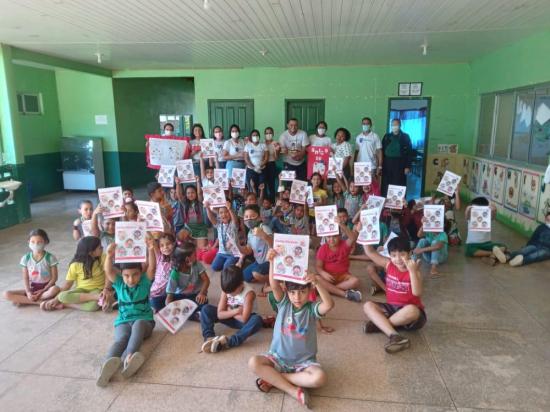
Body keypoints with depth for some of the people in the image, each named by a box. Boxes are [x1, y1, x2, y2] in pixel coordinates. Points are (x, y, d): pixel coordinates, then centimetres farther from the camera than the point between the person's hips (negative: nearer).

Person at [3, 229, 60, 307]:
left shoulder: (50, 258, -10)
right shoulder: (26, 258, -2)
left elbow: (54, 277, -8)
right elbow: (25, 278, -2)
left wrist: (43, 291, -16)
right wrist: (28, 292, -17)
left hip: (46, 287, -3)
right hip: (31, 288, 3)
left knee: (56, 289, -38)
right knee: (7, 294, -17)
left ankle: (23, 300, -22)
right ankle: (40, 302, -24)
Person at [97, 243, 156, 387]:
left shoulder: (145, 282, 2)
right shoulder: (119, 284, 6)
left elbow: (152, 267, -15)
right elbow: (108, 271, -11)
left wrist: (151, 250, -33)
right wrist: (109, 255, -31)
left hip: (144, 321, -1)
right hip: (123, 322, 1)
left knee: (138, 324, -37)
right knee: (121, 339, -32)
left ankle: (128, 359, -60)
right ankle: (108, 364, -63)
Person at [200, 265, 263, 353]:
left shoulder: (249, 293, -26)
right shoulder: (226, 290, -14)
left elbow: (244, 319, -30)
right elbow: (219, 314, -14)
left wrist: (229, 311, -16)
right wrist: (235, 311, -26)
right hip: (229, 318, 4)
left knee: (257, 320, -38)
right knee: (206, 309, -13)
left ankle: (229, 342, -46)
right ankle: (209, 338, -27)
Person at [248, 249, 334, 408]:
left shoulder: (312, 309, -9)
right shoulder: (284, 304, -4)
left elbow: (329, 305, -29)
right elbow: (274, 285, -21)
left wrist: (317, 283, -40)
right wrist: (272, 262, -35)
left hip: (304, 362, -1)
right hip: (278, 357, 1)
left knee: (319, 378, -30)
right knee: (253, 363, -24)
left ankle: (273, 379, -16)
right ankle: (294, 391, -23)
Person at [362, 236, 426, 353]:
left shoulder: (414, 271, -11)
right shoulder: (389, 265, 0)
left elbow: (417, 293, -28)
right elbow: (370, 252, -4)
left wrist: (412, 271, -34)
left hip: (410, 312, -4)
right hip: (392, 308, 4)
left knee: (411, 310, -39)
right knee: (368, 306, -17)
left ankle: (379, 324, -17)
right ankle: (394, 336, -35)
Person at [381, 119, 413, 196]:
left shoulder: (405, 137, 4)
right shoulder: (386, 136, 12)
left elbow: (409, 152, 0)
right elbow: (382, 151, 10)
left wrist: (408, 167, -8)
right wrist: (380, 165, 1)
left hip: (399, 165, -3)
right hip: (387, 164, 3)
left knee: (398, 187, -3)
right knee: (385, 187, 2)